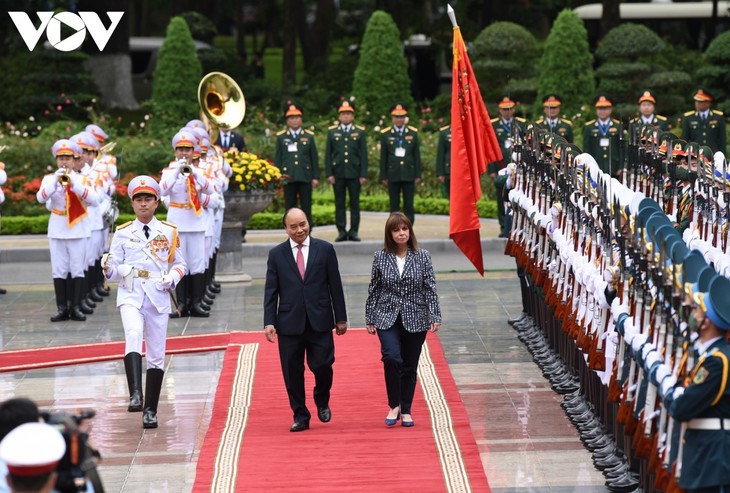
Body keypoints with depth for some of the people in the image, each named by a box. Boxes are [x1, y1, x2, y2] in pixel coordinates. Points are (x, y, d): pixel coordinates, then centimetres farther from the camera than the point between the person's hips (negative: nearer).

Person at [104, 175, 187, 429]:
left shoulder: (169, 232, 8)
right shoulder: (122, 233, 7)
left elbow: (179, 264, 13)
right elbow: (114, 270, 7)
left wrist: (172, 278, -7)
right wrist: (109, 268, -16)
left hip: (158, 297, 2)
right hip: (130, 296, -2)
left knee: (156, 355, 4)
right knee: (133, 337, -29)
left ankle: (150, 410, 13)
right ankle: (135, 394, -39)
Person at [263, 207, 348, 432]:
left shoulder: (325, 250, 4)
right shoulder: (276, 254, 5)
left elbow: (335, 285, 6)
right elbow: (271, 291, 4)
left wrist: (341, 318, 4)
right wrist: (269, 322, -4)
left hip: (319, 321, -1)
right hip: (289, 323, 1)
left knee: (322, 365, -7)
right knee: (292, 372, 2)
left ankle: (322, 401, 23)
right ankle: (300, 416, 15)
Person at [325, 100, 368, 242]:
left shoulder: (360, 132, 6)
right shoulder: (332, 132, 7)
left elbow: (364, 155, 3)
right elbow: (328, 154, 6)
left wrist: (363, 174, -4)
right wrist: (329, 174, -3)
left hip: (354, 173, 0)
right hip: (338, 174, 0)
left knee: (355, 203, 1)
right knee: (339, 203, 1)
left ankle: (354, 231, 5)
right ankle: (341, 231, 4)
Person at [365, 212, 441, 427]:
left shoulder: (422, 256, 0)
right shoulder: (380, 257, 1)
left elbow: (430, 288, -1)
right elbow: (373, 290, 7)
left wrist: (435, 317, -8)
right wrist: (370, 319, 6)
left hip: (415, 319, 1)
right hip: (387, 318, -1)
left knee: (410, 367, 6)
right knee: (392, 357, -21)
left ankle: (406, 410, 20)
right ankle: (394, 406, -6)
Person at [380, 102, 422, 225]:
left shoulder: (413, 133, 6)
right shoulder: (385, 134, 5)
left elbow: (416, 155, 6)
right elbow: (383, 156, 5)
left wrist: (417, 174, 2)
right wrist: (383, 176, 1)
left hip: (409, 174, 0)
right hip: (393, 174, 0)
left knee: (409, 205, -1)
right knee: (394, 205, 3)